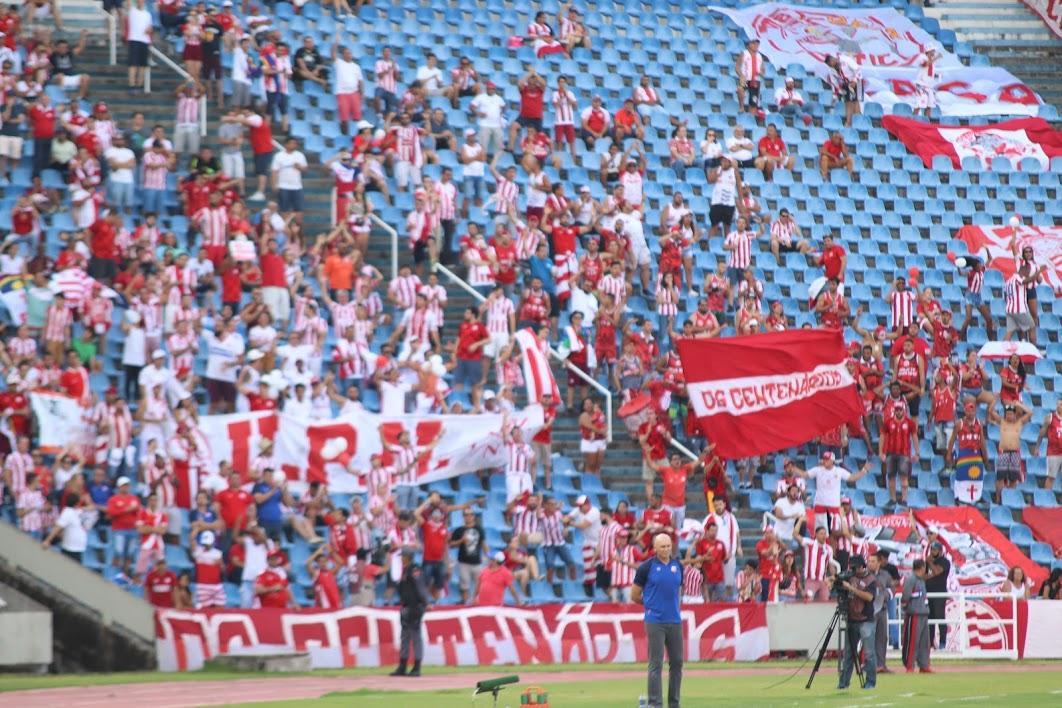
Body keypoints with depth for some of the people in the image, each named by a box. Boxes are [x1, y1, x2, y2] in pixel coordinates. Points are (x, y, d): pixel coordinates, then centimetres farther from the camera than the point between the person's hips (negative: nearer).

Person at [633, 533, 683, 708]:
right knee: (656, 664, -7)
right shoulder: (646, 567, -4)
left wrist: (670, 604, 12)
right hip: (655, 621, -5)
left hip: (675, 621, 5)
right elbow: (635, 596, 3)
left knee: (677, 662, 8)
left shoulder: (678, 566, 10)